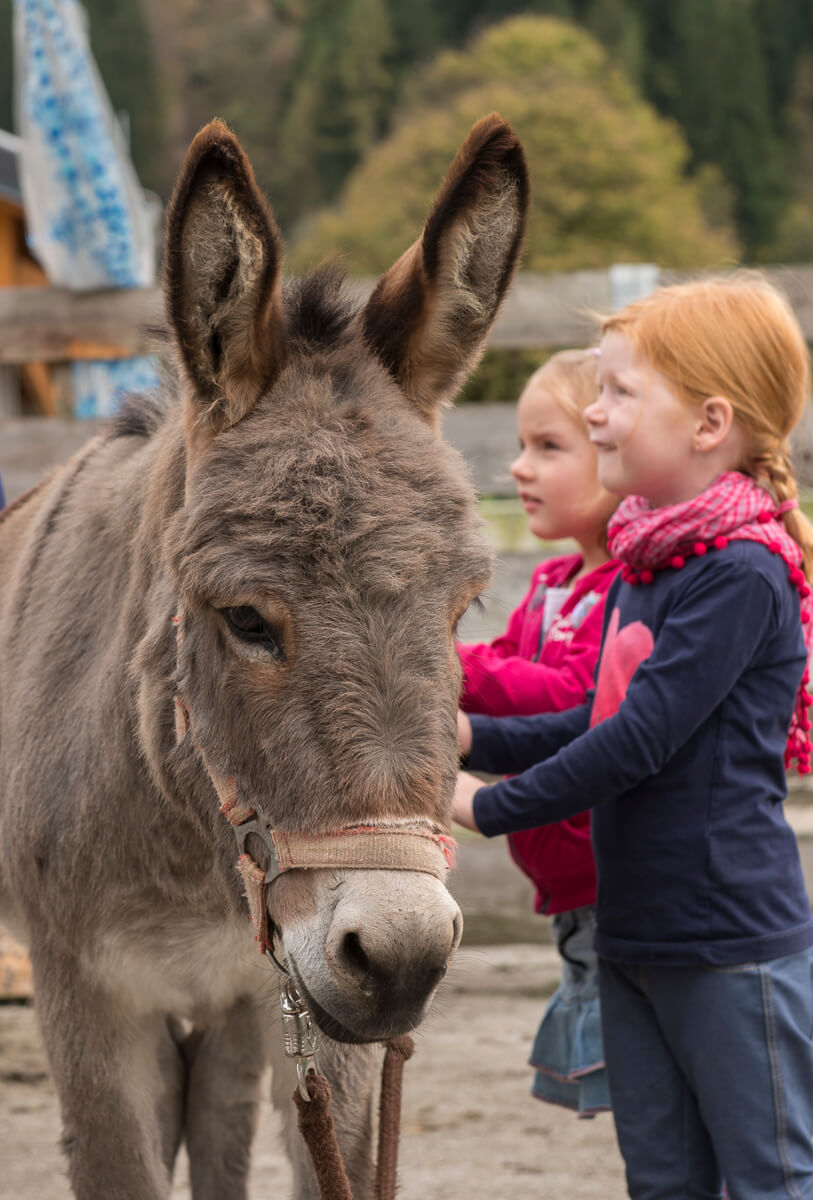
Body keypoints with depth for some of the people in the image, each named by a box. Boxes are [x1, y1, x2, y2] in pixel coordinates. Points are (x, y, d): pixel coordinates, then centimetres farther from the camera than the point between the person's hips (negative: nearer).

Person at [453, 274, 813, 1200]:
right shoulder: (642, 567, 9)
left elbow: (644, 738, -22)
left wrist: (492, 808, -14)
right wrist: (474, 738, 4)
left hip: (733, 942, -9)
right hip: (632, 938, 9)